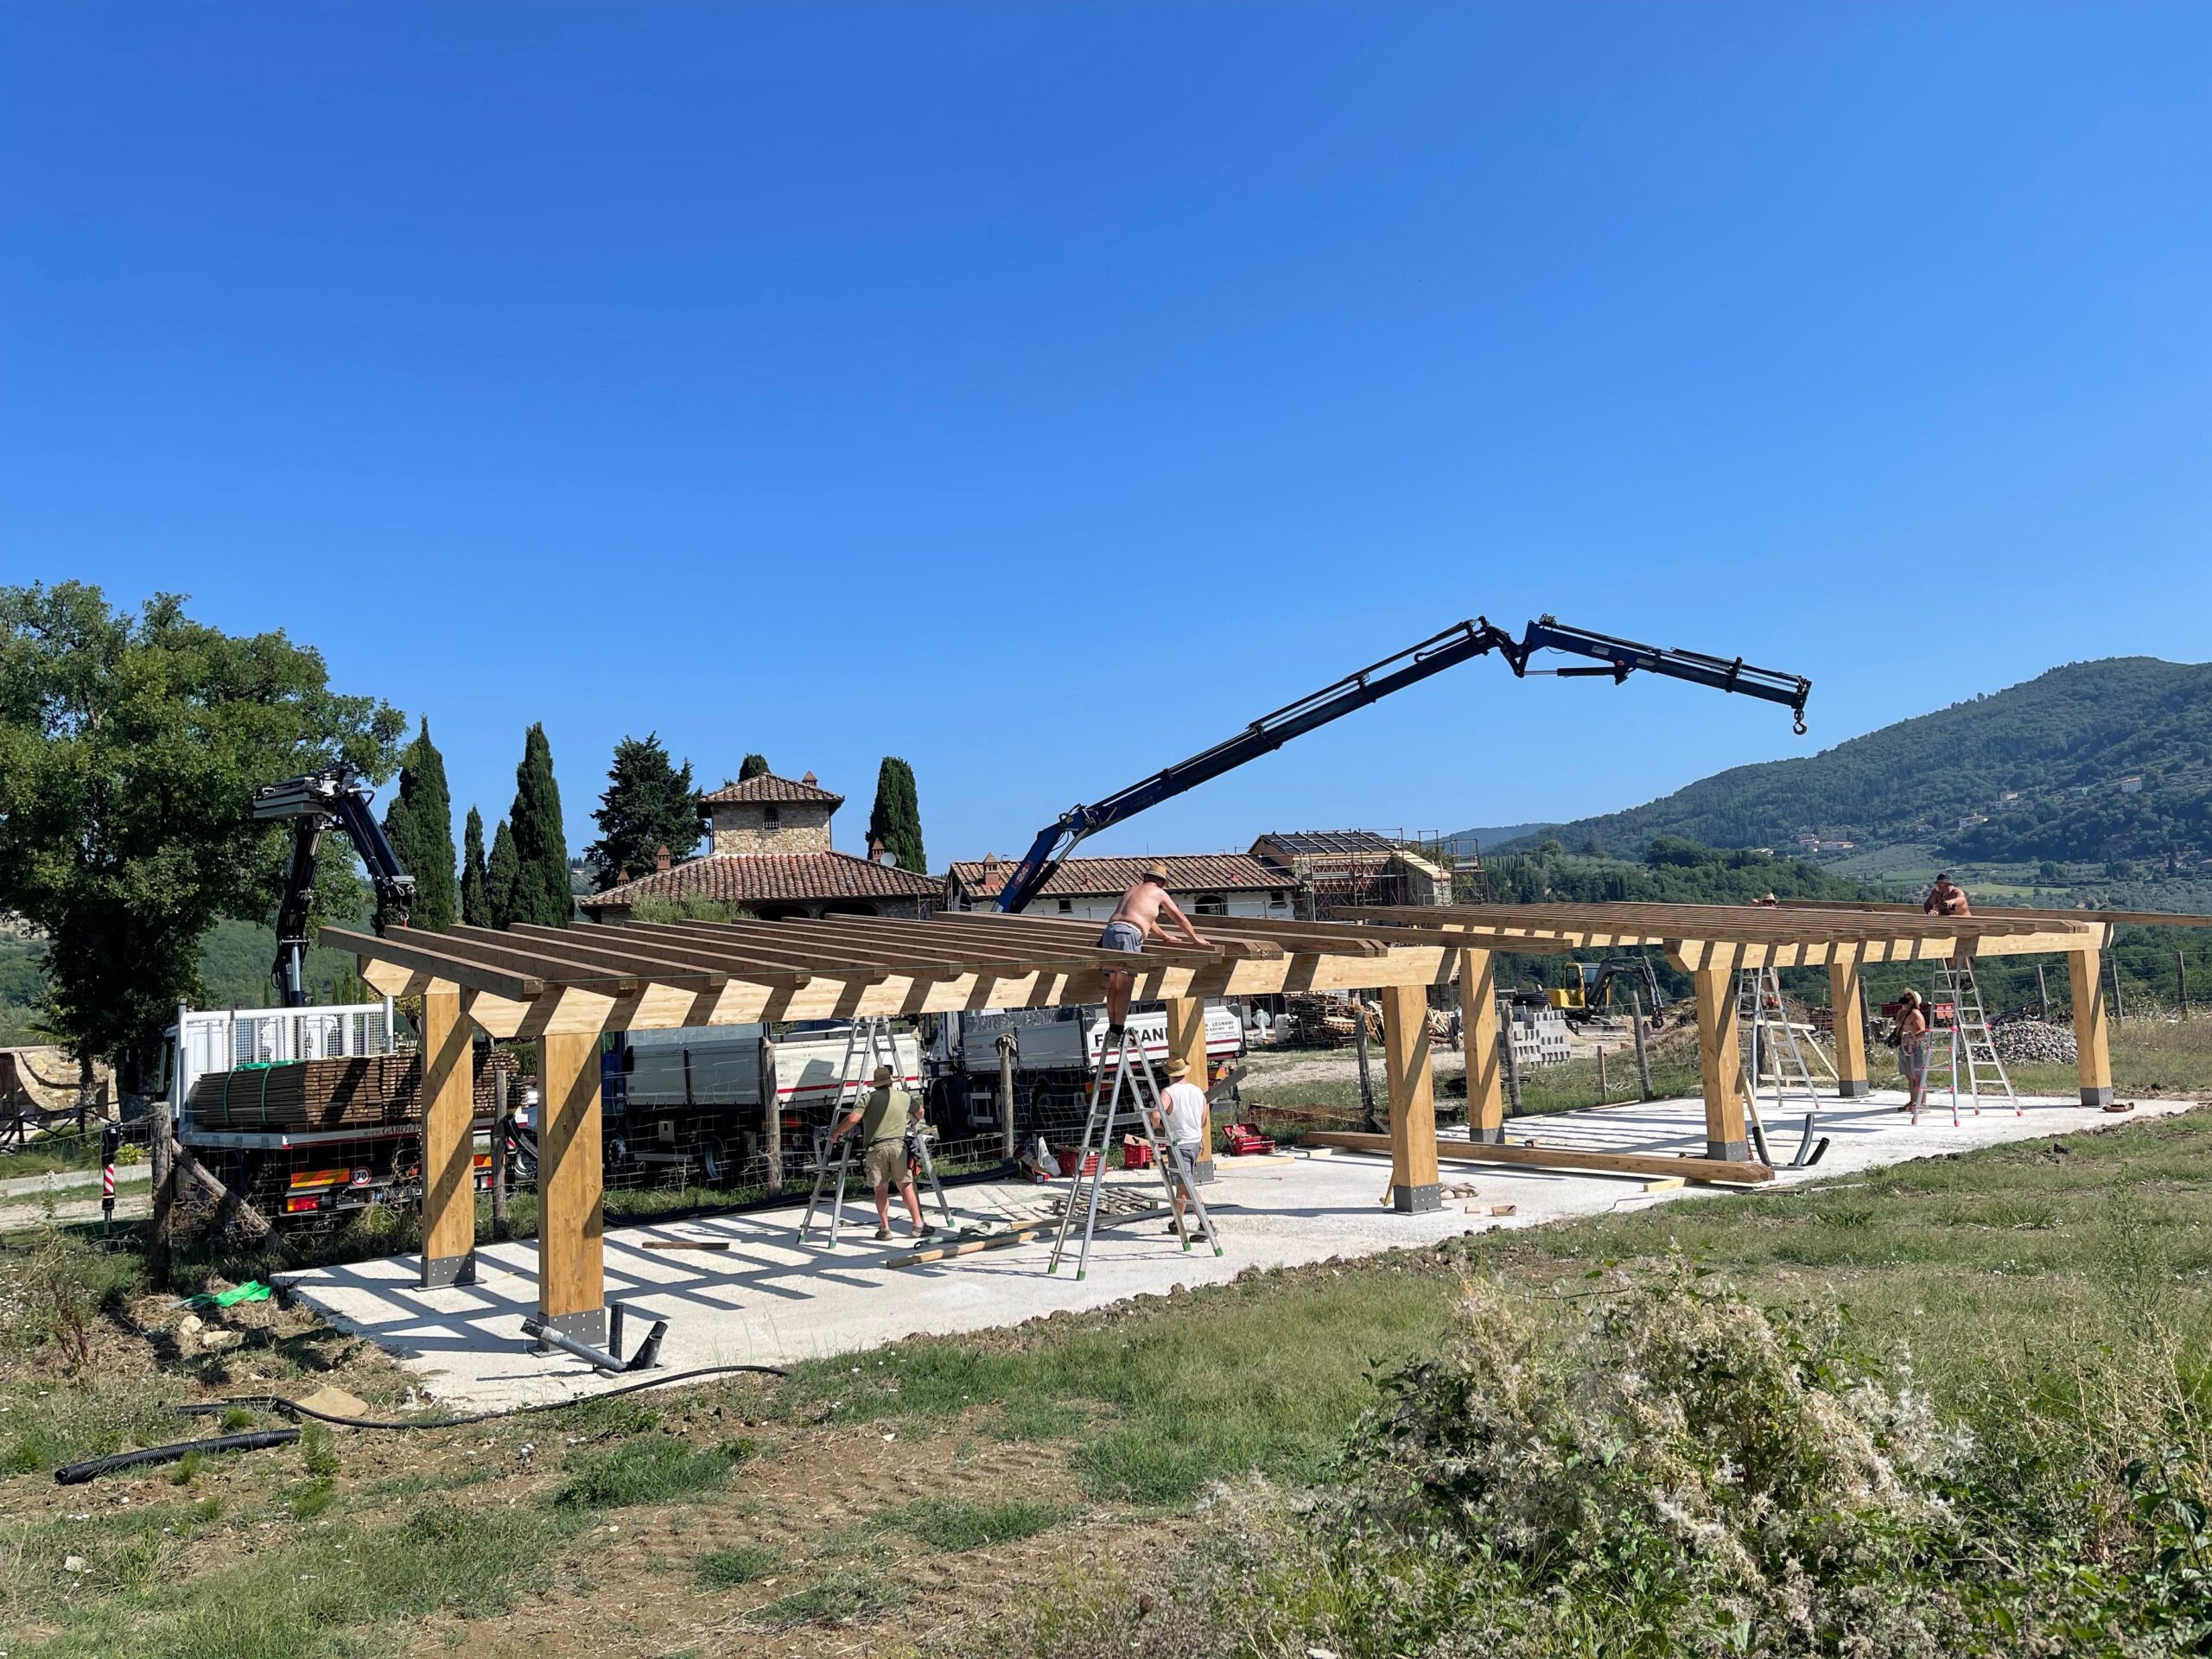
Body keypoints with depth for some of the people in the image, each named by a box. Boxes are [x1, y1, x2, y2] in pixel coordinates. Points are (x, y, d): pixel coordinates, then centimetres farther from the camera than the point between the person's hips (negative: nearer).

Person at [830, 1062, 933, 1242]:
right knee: (906, 1186, 6)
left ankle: (884, 1228, 8)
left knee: (881, 1189, 7)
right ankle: (919, 1225, 7)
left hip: (875, 1148, -1)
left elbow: (853, 1119, -10)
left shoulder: (869, 1098, 3)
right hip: (898, 1145, 1)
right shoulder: (904, 1097, 12)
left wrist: (836, 1135, 3)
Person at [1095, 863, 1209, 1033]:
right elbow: (1180, 918, 20)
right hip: (1128, 934, -7)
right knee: (1125, 986, -8)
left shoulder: (1131, 891, 33)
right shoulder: (1158, 892, 13)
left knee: (1114, 985, 9)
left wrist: (1166, 937, 59)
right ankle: (1118, 1032, -13)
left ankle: (1112, 1029, 7)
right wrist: (1195, 939, 34)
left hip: (1109, 931, 7)